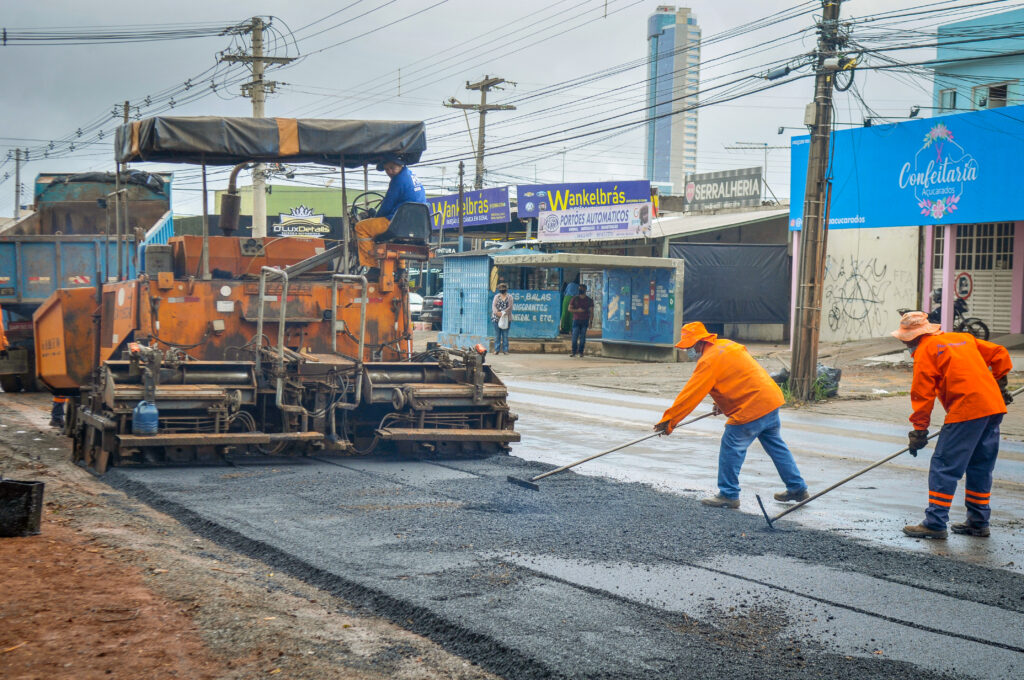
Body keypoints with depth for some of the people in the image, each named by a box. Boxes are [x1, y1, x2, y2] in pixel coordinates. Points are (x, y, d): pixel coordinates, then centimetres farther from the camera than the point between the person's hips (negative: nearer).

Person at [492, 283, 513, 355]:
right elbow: (493, 305, -2)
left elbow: (510, 307, -6)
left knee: (505, 335, 1)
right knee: (497, 335, 1)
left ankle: (505, 349, 5)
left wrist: (503, 313, -19)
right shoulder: (497, 296, 9)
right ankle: (497, 349, 4)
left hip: (506, 318, -1)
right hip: (497, 318, 1)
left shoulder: (509, 297, 5)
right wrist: (497, 312, -21)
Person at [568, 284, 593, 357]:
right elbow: (569, 309, 5)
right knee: (575, 336, -7)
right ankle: (573, 352, -2)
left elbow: (591, 312, 4)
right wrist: (577, 310, -13)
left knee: (582, 337, -2)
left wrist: (590, 322, -5)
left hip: (585, 321, 0)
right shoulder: (575, 298, 5)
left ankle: (580, 352, 2)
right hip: (576, 320, 0)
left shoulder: (589, 300, 5)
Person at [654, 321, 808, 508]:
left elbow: (690, 394, -16)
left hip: (752, 408, -10)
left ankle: (729, 495, 6)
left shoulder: (709, 361, -15)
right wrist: (724, 403, 27)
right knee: (775, 446, 18)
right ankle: (797, 488, 26)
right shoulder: (726, 345, 14)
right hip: (771, 399, 10)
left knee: (731, 448, -1)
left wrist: (668, 420, -12)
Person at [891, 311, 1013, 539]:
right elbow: (999, 354, 22)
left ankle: (935, 523, -3)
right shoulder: (963, 338, 20)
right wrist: (1000, 384, 29)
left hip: (966, 411, -8)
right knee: (980, 467, 16)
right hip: (994, 406, 8)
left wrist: (919, 430, 0)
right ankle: (978, 522, 22)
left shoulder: (925, 351, -1)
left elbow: (922, 393, -4)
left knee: (944, 466, -3)